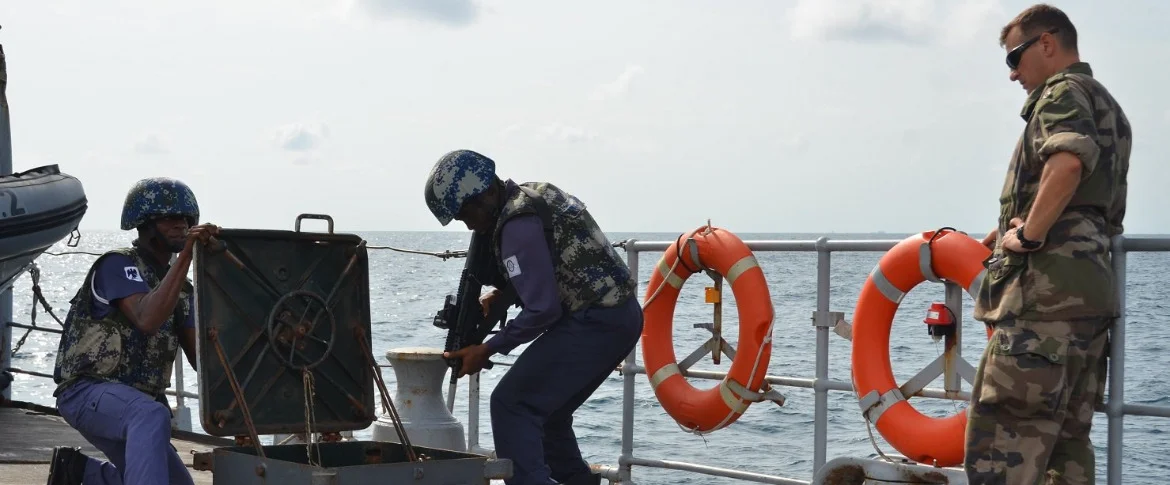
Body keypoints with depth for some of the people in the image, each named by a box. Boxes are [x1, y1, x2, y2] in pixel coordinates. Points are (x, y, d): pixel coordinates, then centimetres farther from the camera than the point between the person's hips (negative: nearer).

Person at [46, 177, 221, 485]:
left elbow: (200, 356, 4)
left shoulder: (180, 287, 12)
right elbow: (147, 320, -31)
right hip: (88, 391, -9)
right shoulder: (118, 265, -12)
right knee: (153, 416, -38)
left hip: (134, 399, 9)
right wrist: (186, 256, -36)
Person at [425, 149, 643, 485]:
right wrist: (499, 297, 16)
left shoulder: (518, 225, -18)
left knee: (511, 404, -8)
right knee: (546, 408, 20)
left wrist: (487, 350, -9)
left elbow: (543, 309, -19)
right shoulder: (536, 194, 12)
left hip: (594, 323, -10)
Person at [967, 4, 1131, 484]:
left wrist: (1029, 233, -19)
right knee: (1068, 436, 9)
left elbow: (1067, 161, -26)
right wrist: (1022, 226, 27)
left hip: (1048, 282, -10)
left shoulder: (1064, 90, -3)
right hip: (1092, 280, 10)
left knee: (1001, 434, -14)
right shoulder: (1109, 109, 27)